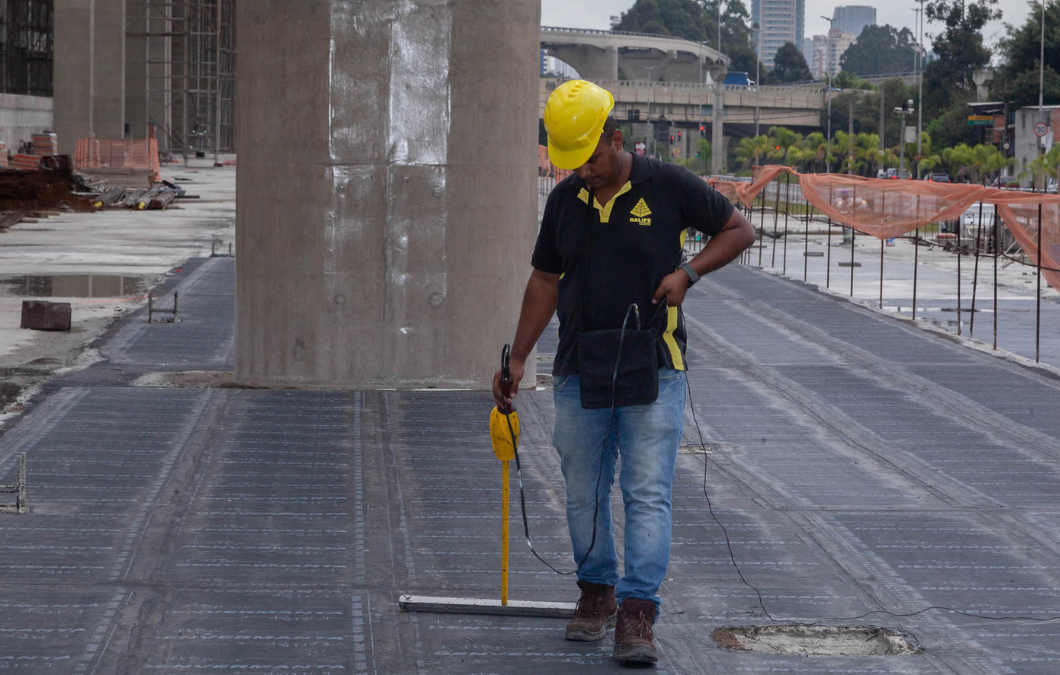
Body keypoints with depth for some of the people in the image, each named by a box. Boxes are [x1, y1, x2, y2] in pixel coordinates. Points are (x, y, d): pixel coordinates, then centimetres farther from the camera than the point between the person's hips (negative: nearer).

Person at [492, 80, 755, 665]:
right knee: (584, 495, 9)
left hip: (652, 372, -4)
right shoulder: (565, 199, 7)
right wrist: (517, 359, 13)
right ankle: (596, 594, 26)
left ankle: (636, 615, -10)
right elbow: (545, 281, 16)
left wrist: (688, 271, -11)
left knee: (648, 495, -9)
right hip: (578, 374, 4)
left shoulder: (668, 186, -5)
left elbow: (739, 231, 4)